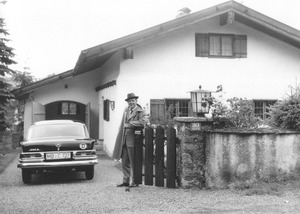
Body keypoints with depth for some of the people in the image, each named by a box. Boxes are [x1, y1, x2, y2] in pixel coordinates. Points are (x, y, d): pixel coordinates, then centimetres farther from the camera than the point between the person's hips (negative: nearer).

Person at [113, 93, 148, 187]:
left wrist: (129, 124, -18)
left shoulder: (140, 111, -5)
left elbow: (143, 121, -23)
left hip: (133, 140, -7)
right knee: (125, 162, 9)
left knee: (133, 162, 1)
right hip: (124, 139, 7)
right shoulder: (126, 111, 16)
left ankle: (135, 181, 11)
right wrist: (121, 138, 15)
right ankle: (125, 181, 16)